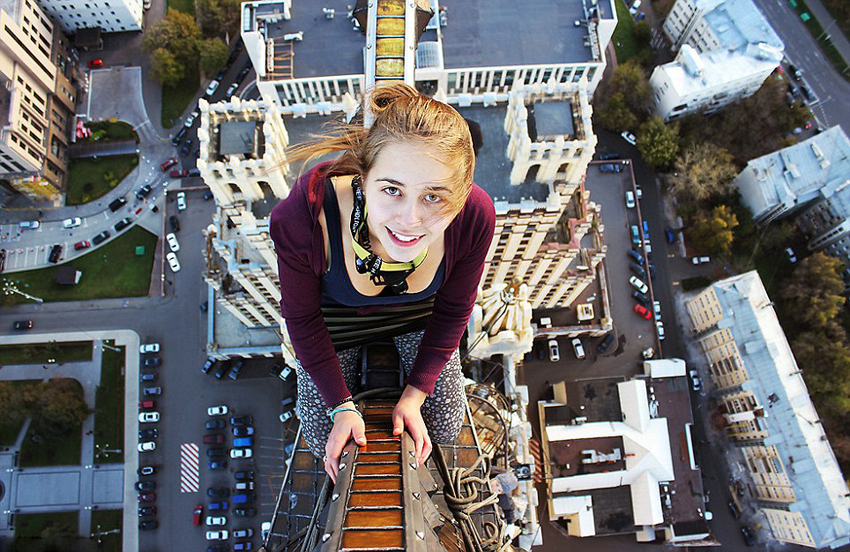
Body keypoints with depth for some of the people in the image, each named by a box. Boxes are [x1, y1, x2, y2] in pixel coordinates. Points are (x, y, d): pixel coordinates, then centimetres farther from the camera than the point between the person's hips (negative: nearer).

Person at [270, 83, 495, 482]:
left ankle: (391, 345, 39)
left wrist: (414, 394, -9)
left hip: (418, 312, 1)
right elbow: (302, 318, -19)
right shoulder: (300, 218, -42)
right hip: (337, 314, -1)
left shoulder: (474, 217, -36)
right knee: (324, 441, 10)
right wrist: (342, 404, -13)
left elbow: (453, 310, -14)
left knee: (444, 428, 14)